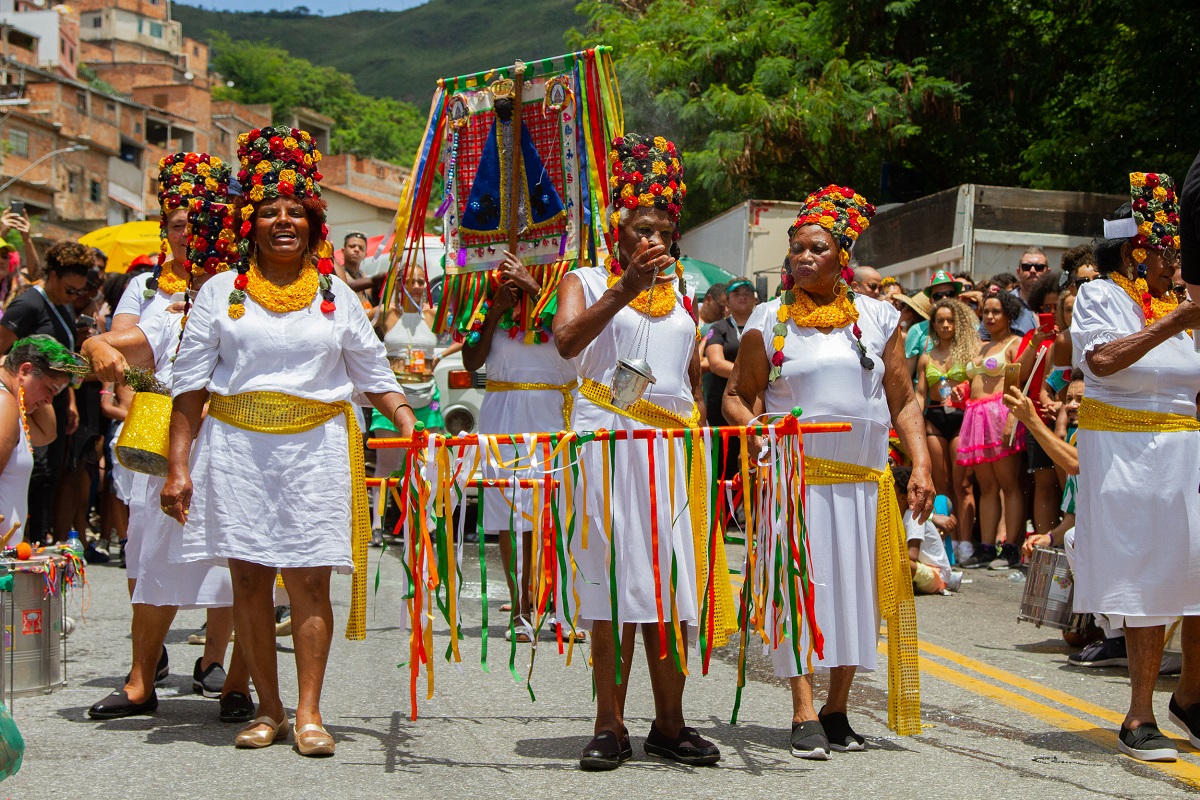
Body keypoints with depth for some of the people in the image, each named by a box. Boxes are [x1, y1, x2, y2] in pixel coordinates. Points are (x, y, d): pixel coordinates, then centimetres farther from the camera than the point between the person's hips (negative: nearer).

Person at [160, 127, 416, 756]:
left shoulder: (336, 295, 10)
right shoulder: (222, 291, 6)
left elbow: (374, 373, 12)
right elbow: (190, 384, 5)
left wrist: (411, 429, -3)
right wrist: (177, 466, -2)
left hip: (315, 449, 0)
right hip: (236, 449, 0)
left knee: (309, 581, -3)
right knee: (249, 580, 4)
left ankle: (308, 711, 4)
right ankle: (267, 709, 14)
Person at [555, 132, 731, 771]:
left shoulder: (682, 292, 19)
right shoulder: (587, 280, 7)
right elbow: (567, 341, -14)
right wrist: (624, 285, -21)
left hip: (674, 447, 4)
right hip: (610, 437, -3)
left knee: (671, 583, 2)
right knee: (614, 581, -4)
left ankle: (670, 724, 9)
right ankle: (610, 726, 2)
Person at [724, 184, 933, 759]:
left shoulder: (878, 317, 8)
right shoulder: (770, 321, 3)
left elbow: (904, 401, 8)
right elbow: (737, 396, 6)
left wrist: (921, 465, -2)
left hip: (865, 481, 3)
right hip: (796, 479, -2)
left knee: (855, 588, 6)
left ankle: (837, 710, 19)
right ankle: (804, 714, -3)